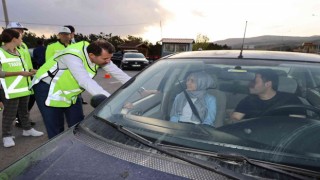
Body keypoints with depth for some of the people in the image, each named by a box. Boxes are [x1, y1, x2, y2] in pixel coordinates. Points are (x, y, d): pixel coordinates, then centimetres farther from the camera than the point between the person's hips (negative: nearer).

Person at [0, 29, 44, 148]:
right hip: (11, 90, -8)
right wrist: (20, 73, -21)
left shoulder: (17, 51, 14)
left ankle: (27, 129, 33)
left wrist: (29, 71, 5)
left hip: (24, 87, 8)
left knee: (24, 111, 19)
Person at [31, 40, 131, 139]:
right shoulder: (73, 57, -35)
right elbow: (86, 82, -46)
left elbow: (118, 72, -8)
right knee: (55, 129, -4)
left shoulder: (100, 56, -14)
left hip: (70, 92, 7)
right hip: (47, 88, -6)